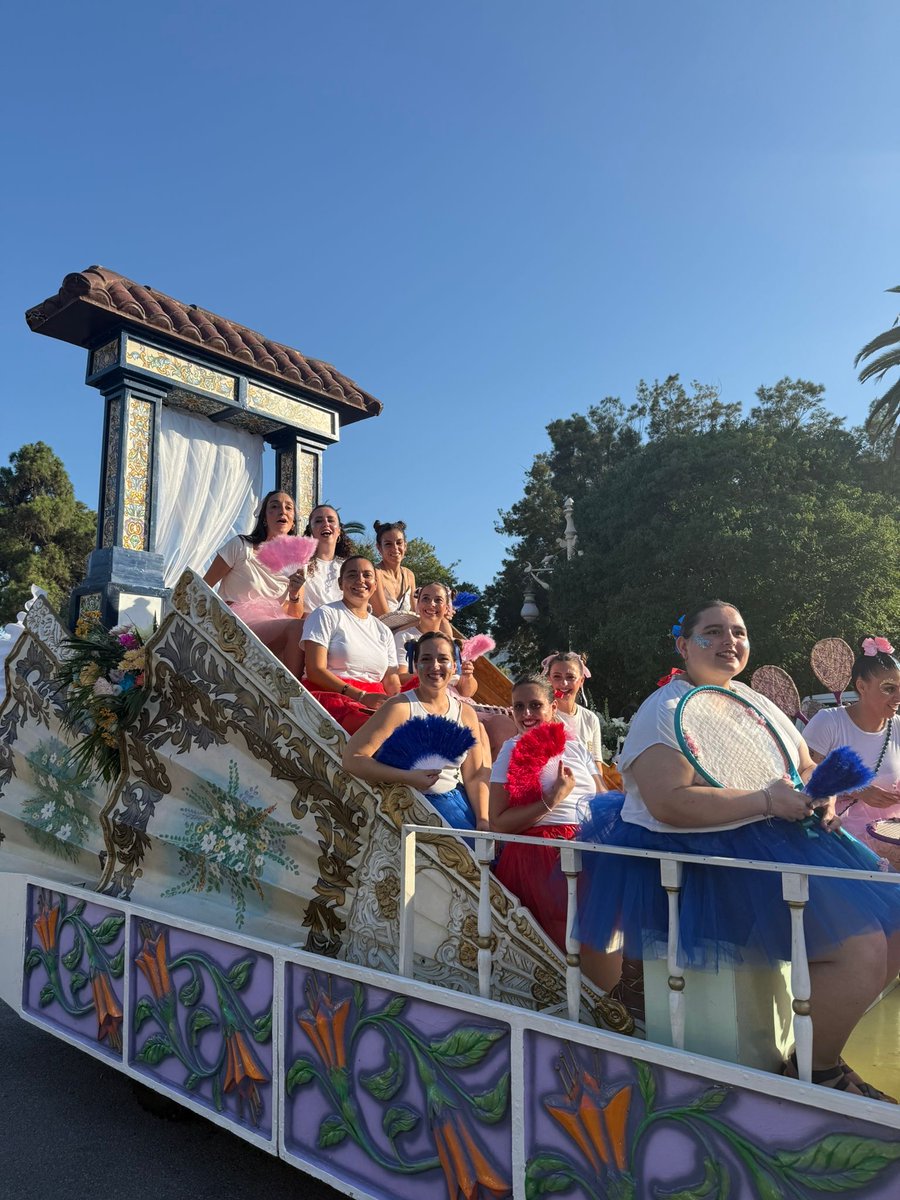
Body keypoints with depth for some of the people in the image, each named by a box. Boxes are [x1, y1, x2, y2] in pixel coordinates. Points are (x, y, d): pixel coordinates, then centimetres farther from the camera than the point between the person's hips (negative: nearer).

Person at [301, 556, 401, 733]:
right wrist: (361, 697, -16)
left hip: (375, 702, 5)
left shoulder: (383, 631, 25)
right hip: (331, 697, -5)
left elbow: (391, 682, 17)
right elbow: (315, 671, -5)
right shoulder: (325, 614, 7)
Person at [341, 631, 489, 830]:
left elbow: (475, 775, 6)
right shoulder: (400, 707, -12)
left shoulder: (465, 713, 6)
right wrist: (409, 778, -23)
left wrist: (483, 820, -8)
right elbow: (353, 759, -19)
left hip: (458, 798, 6)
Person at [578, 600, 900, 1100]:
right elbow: (670, 803, -23)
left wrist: (821, 797, -4)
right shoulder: (666, 711, -12)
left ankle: (824, 1038, 20)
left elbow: (807, 767, 20)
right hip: (703, 859, -9)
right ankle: (816, 1070, 8)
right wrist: (765, 800, -21)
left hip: (782, 842, 9)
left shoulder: (758, 704, 15)